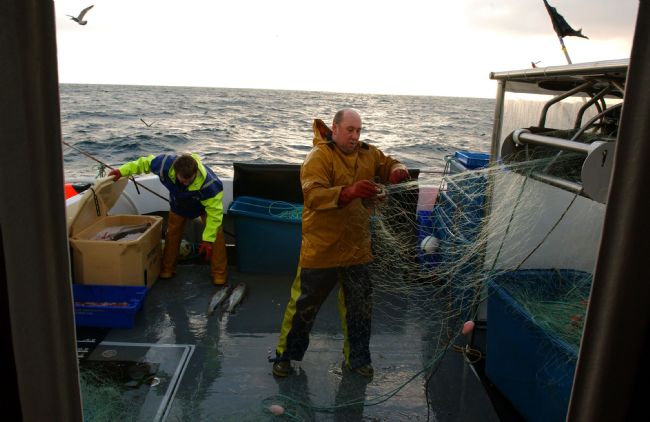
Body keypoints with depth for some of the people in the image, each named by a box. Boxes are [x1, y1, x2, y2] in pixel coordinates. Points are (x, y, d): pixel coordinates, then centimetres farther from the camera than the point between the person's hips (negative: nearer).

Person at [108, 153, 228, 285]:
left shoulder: (210, 183, -47)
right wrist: (123, 171, -10)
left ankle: (218, 273, -4)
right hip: (178, 203, 3)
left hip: (207, 203, -3)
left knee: (216, 234, -15)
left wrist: (208, 239, -35)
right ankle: (167, 269, 29)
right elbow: (145, 162, -14)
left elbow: (215, 211, -37)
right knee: (172, 233, 10)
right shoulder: (165, 164, -38)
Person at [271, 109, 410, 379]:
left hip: (357, 249, 6)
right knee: (304, 305, 10)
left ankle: (357, 358, 37)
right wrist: (349, 192, -46)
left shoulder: (367, 153, 4)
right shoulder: (319, 156, -16)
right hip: (321, 248, -5)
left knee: (360, 307, 16)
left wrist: (398, 172, -11)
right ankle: (286, 355, 32)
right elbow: (312, 194, -30)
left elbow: (390, 165, 15)